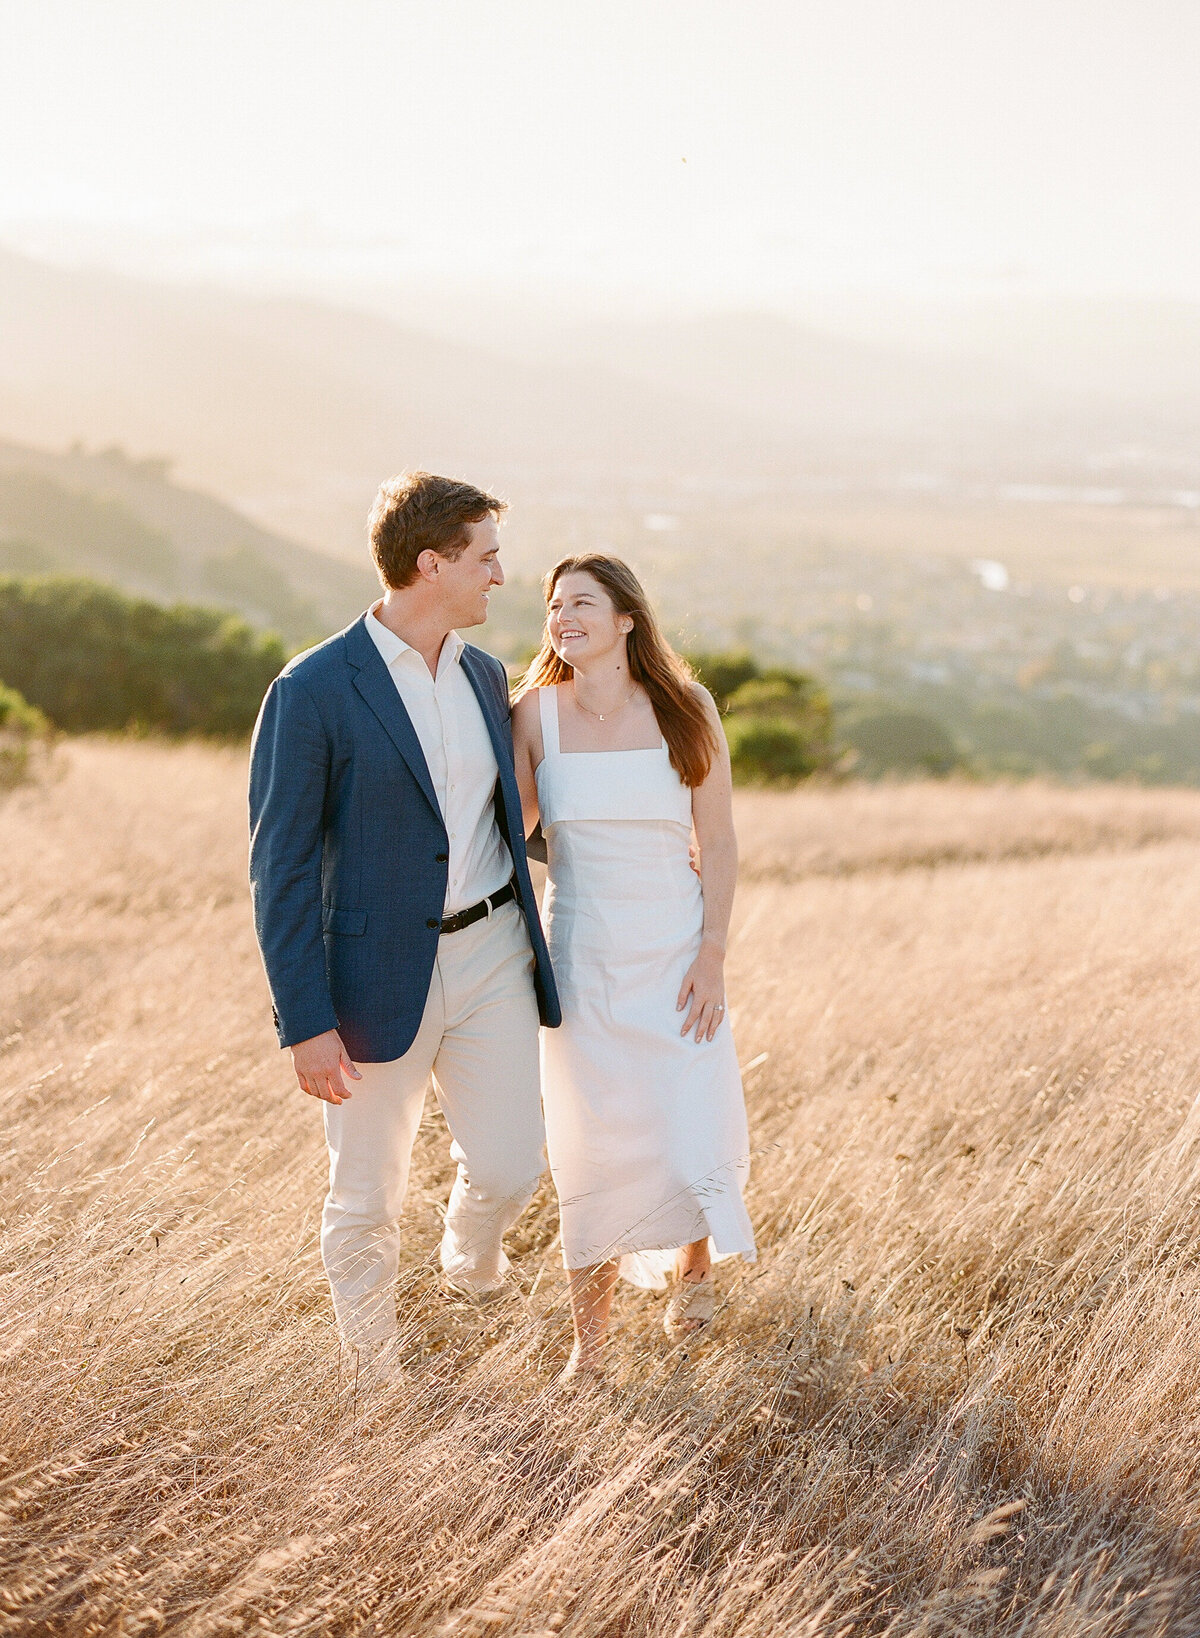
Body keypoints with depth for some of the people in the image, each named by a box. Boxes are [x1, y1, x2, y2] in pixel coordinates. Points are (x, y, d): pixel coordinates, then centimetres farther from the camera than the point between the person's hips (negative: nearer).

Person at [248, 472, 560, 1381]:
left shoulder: (485, 675, 6)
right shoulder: (313, 692, -14)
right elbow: (281, 869, -13)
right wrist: (306, 1024, -17)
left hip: (491, 955, 5)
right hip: (377, 973, -5)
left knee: (511, 1165, 4)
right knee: (367, 1195, 7)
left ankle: (470, 1253, 41)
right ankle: (375, 1375, 30)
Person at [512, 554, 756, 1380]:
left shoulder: (686, 709, -5)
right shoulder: (537, 713, -4)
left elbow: (717, 841, -2)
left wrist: (713, 956, -8)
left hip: (676, 956, 0)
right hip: (582, 959, 0)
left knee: (691, 1129, 1)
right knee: (591, 1146, 3)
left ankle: (692, 1262, 35)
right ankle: (590, 1330, 20)